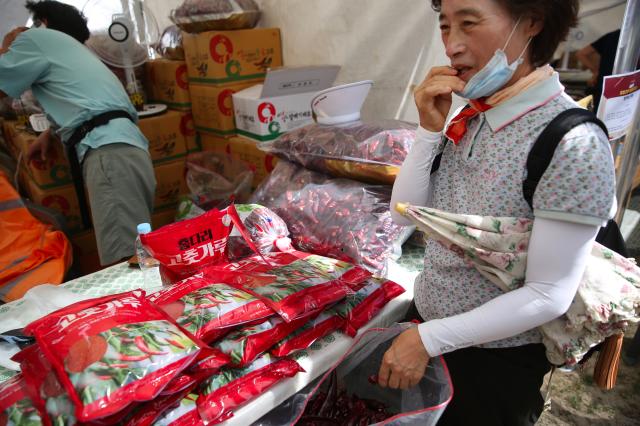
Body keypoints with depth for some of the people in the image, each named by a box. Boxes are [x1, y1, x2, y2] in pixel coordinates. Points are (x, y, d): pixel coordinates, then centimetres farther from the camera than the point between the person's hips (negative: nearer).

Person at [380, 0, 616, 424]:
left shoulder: (573, 143, -24)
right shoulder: (470, 118, -4)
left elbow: (549, 296, -23)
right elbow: (405, 214, -3)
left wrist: (429, 338, -21)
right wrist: (429, 129, -15)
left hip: (496, 359, -6)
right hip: (426, 325, 6)